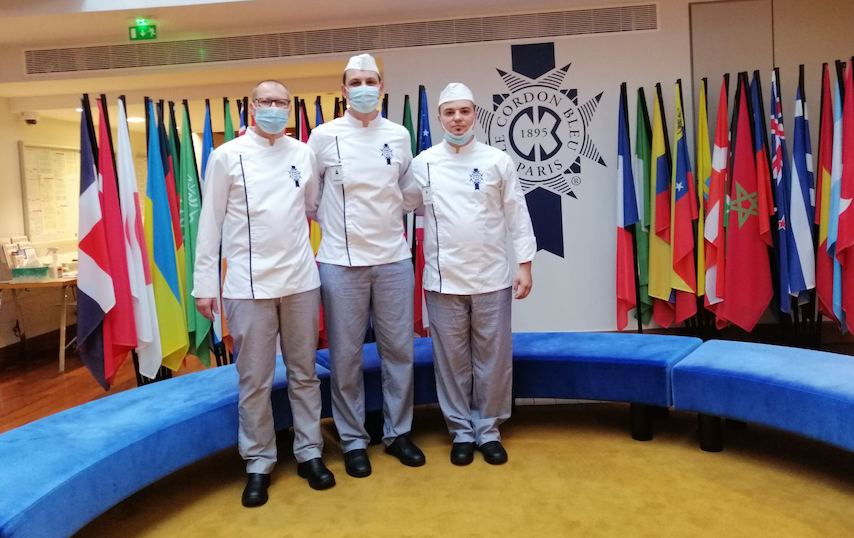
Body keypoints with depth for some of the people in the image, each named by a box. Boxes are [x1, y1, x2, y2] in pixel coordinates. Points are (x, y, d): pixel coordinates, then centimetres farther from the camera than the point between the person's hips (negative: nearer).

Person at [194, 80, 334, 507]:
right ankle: (258, 464, 19)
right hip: (249, 284, -2)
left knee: (304, 373, 11)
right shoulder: (227, 156, 0)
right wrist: (205, 283, -3)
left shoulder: (304, 154, 6)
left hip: (301, 280, 3)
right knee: (255, 380, 5)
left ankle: (309, 453, 24)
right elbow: (210, 223, 0)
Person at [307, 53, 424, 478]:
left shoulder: (399, 136, 6)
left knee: (398, 350, 9)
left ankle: (398, 432, 25)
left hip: (394, 260, 3)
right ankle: (353, 440, 20)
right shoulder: (325, 136, -2)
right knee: (345, 356, 5)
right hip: (341, 263, -2)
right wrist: (333, 223, 4)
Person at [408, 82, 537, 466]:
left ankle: (489, 428, 23)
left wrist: (524, 265, -1)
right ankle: (461, 430, 23)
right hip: (444, 279, 0)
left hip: (492, 277, 0)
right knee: (451, 359, 8)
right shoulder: (423, 163, 3)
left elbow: (517, 215, 3)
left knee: (493, 357, 7)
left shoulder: (497, 160, 3)